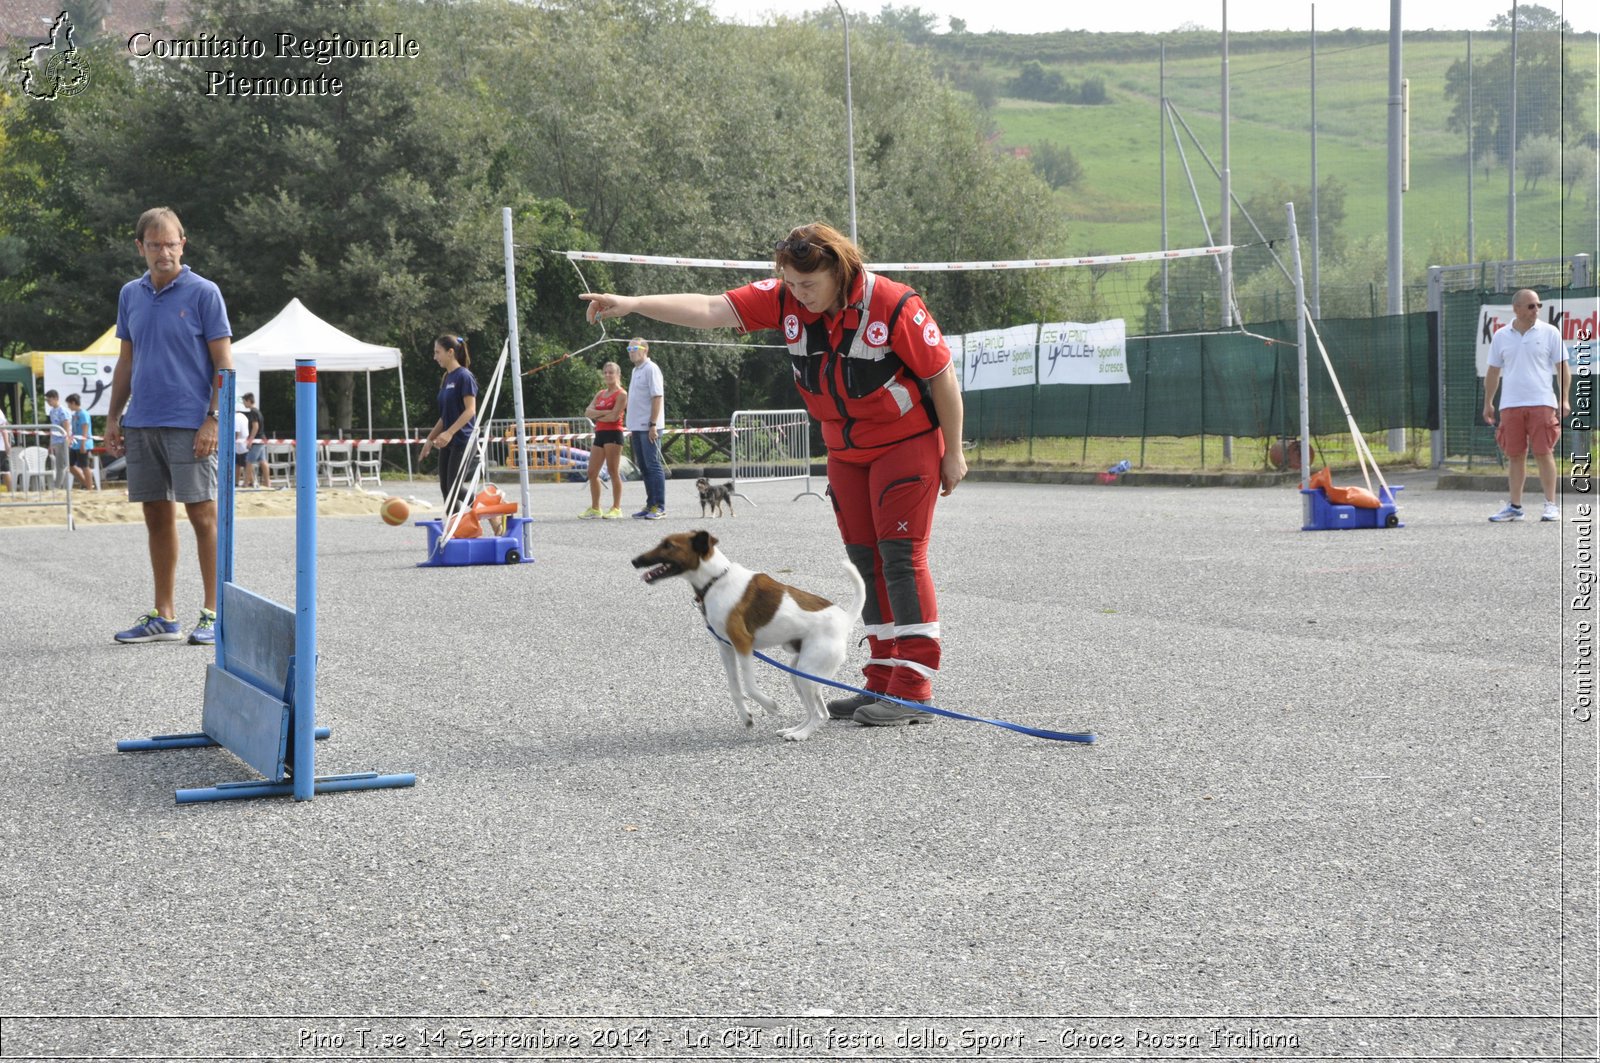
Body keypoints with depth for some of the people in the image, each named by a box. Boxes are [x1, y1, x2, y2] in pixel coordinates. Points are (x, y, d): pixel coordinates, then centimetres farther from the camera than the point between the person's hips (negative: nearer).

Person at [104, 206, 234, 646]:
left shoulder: (203, 293, -4)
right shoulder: (130, 295, 12)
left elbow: (224, 363, -6)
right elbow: (126, 362, 19)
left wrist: (213, 419, -14)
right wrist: (113, 417, 13)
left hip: (190, 425, -5)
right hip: (141, 425, 5)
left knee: (203, 515, -3)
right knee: (157, 518, 9)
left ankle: (213, 614, 2)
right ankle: (163, 617, 15)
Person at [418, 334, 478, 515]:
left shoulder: (464, 377, -11)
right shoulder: (447, 379, 14)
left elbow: (470, 410, -19)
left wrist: (449, 432, -26)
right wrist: (430, 439, 20)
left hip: (463, 441, -9)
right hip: (447, 443, 9)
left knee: (455, 489, -11)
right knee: (446, 489, 6)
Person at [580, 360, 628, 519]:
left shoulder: (621, 394, -4)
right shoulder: (600, 394, 17)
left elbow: (614, 416, -15)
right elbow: (588, 412, 4)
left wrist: (597, 416, -2)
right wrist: (604, 412, -11)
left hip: (613, 434, -8)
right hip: (600, 434, 8)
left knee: (613, 471, -6)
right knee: (592, 472, 6)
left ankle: (616, 508, 0)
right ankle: (595, 508, 14)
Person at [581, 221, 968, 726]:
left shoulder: (894, 305, -23)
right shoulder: (784, 299, -9)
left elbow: (942, 375, -15)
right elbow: (711, 310, -14)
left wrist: (954, 453, -11)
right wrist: (632, 304, -24)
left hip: (907, 443, -6)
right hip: (845, 451, 6)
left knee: (900, 555, -11)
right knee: (865, 560, 7)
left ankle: (914, 690, -10)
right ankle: (882, 682, 12)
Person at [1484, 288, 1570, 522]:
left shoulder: (1549, 332, 2)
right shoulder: (1501, 336, 9)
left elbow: (1562, 367, 3)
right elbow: (1493, 372, 16)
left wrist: (1564, 399, -4)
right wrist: (1488, 403, 14)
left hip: (1542, 404, -2)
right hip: (1510, 405, 2)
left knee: (1543, 453, -5)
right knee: (1515, 456, 5)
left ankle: (1551, 505, 2)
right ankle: (1515, 506, 12)